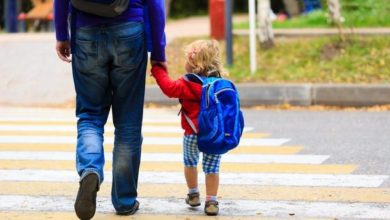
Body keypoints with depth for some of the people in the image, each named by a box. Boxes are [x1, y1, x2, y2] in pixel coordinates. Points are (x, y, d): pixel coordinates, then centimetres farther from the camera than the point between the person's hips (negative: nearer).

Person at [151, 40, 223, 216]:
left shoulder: (189, 84, -13)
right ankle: (211, 201, 5)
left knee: (190, 162, 21)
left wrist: (158, 70, -12)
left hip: (193, 133, -4)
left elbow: (170, 88, -21)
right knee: (211, 167, 8)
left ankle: (193, 195, 32)